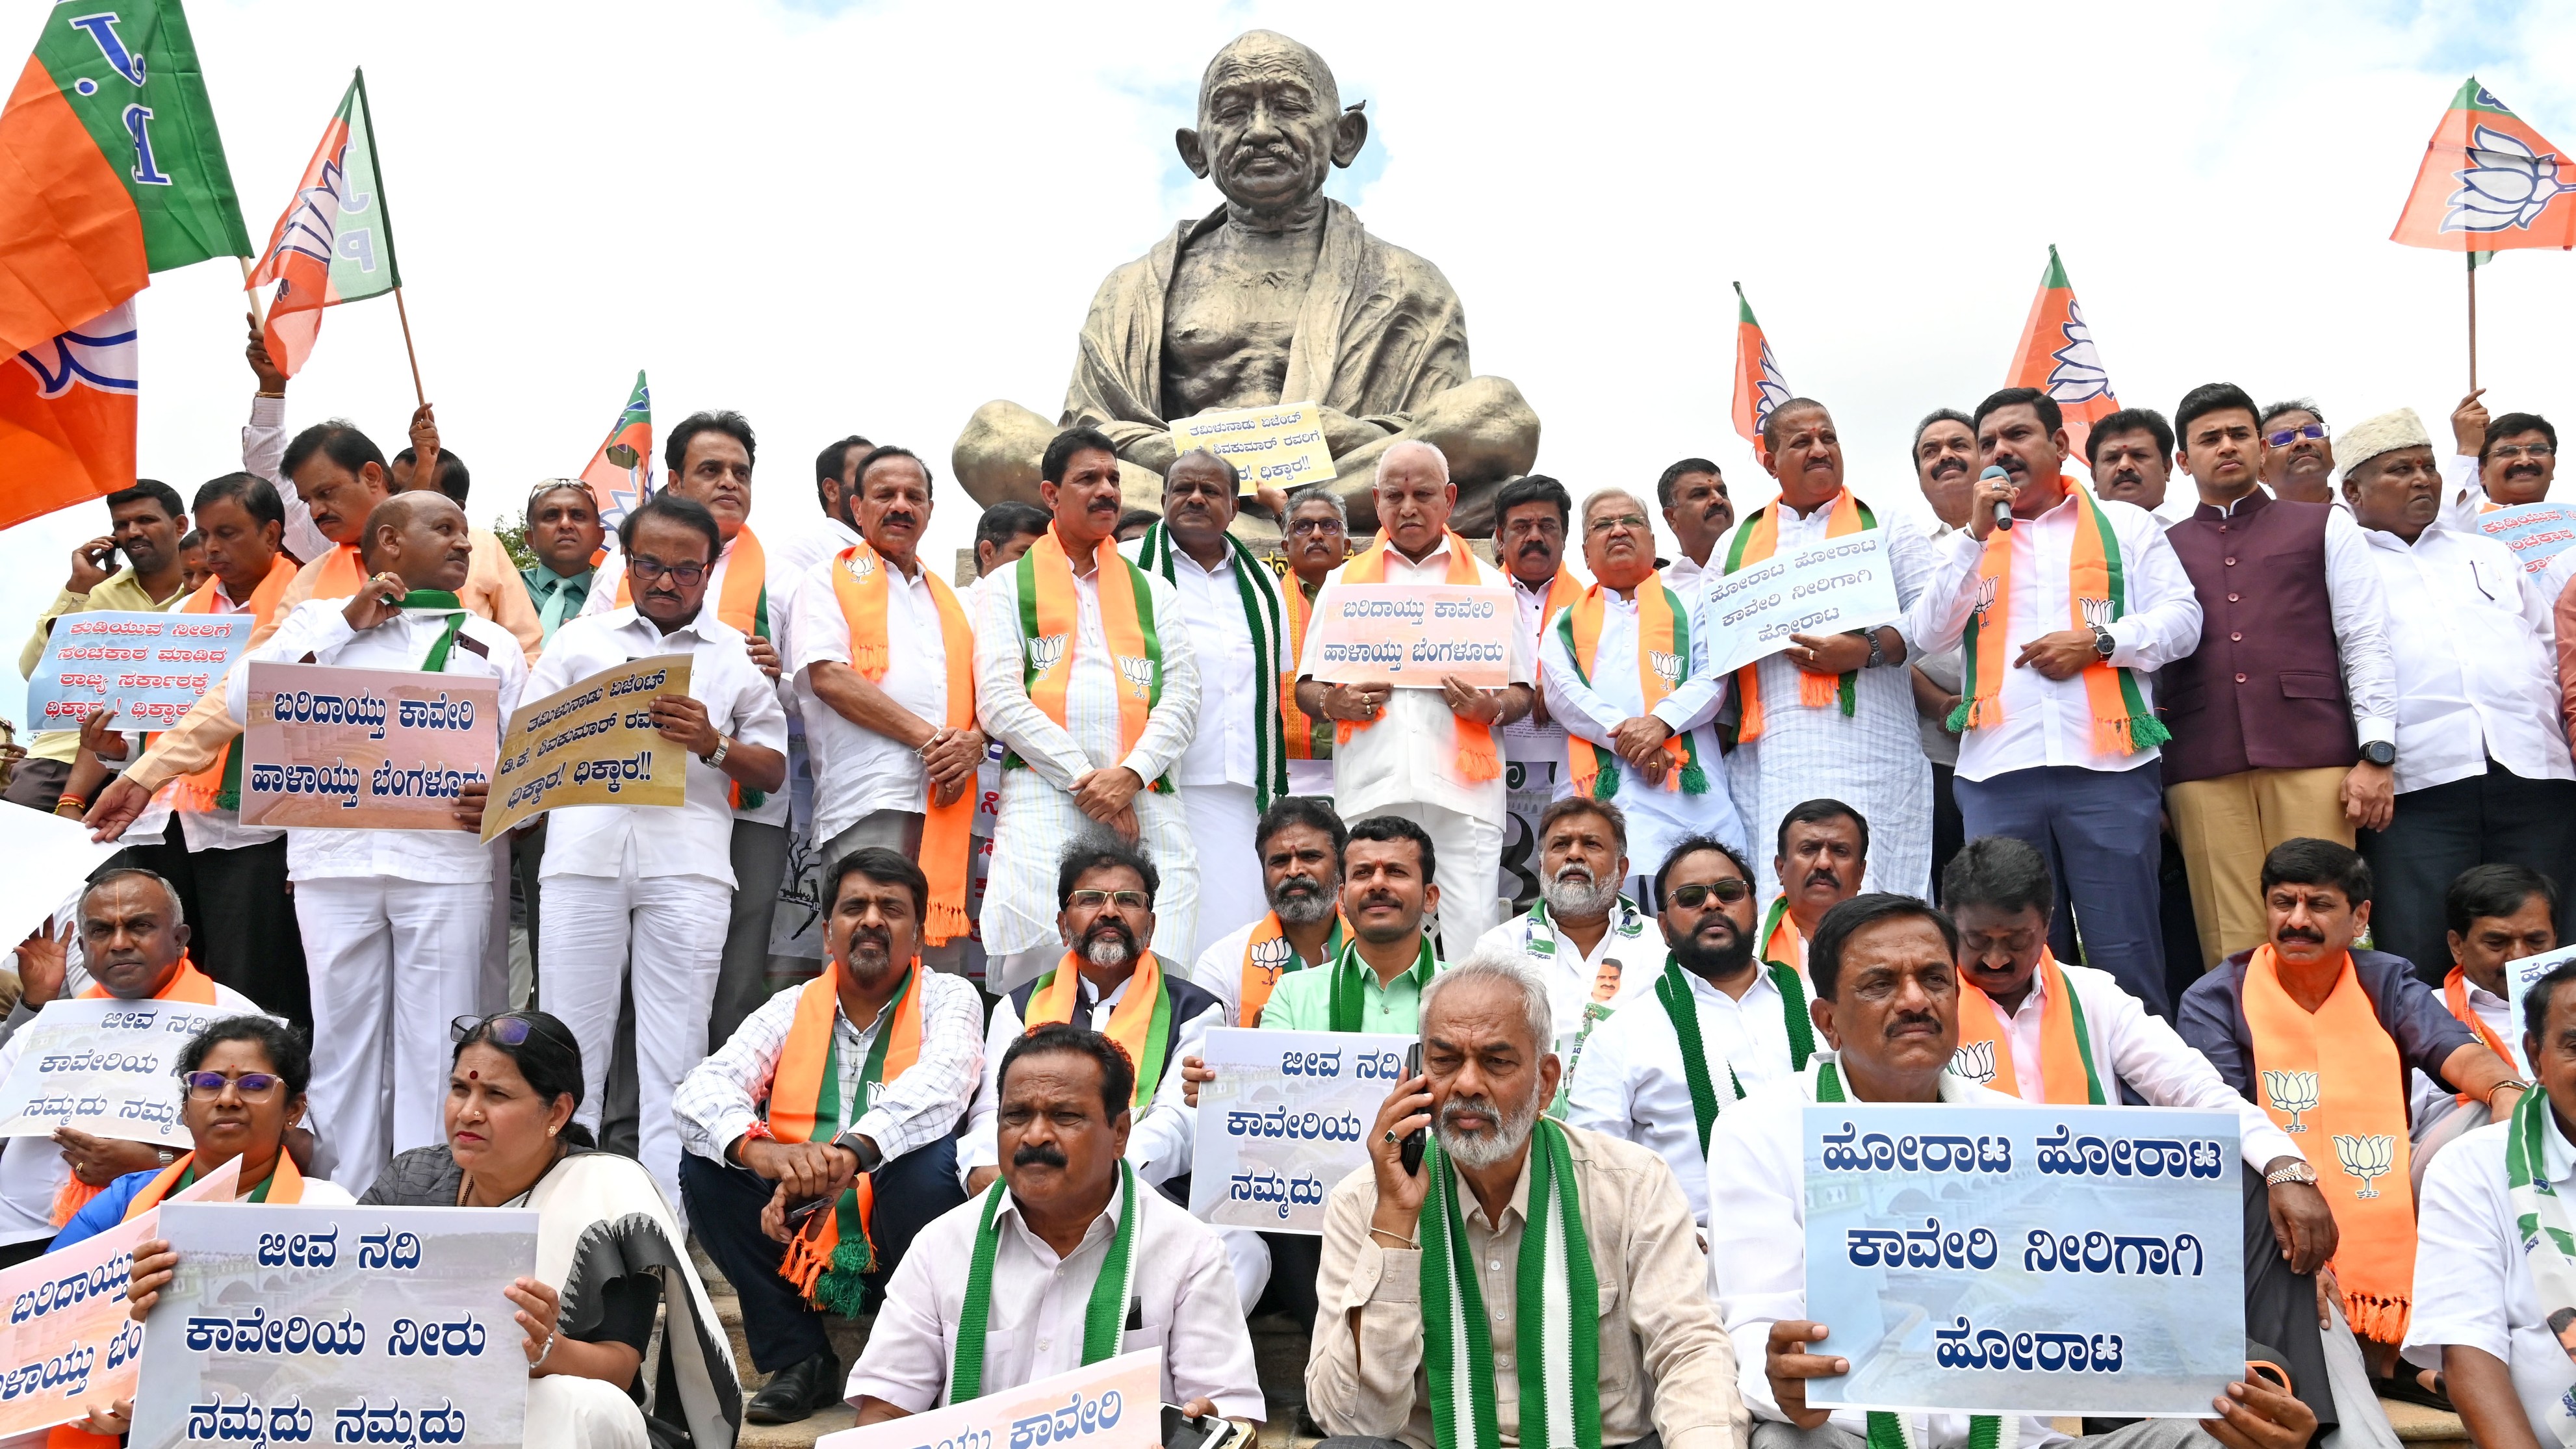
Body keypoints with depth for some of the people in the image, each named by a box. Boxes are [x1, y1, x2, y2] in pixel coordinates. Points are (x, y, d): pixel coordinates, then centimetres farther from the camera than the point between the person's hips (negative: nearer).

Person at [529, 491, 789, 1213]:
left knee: (674, 1053, 0)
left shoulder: (737, 656, 16)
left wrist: (712, 744, -7)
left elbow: (773, 770, 12)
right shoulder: (578, 639, 19)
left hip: (687, 862, -1)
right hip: (584, 851, 1)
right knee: (572, 1043, 2)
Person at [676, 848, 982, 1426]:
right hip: (798, 1245, 3)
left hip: (893, 1246, -3)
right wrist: (759, 1150, -32)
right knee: (705, 1167, -15)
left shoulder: (948, 999, -2)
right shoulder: (792, 1009, 7)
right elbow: (699, 1092, -9)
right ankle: (799, 1358, -4)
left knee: (927, 1159, -30)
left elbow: (940, 1085, -25)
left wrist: (849, 1154, -43)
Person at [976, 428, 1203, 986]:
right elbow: (998, 700, 2)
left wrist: (1130, 775, -8)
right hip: (1043, 791, -2)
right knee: (1035, 968, -17)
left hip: (1145, 799, 2)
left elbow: (1183, 695, 11)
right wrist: (1081, 777, -8)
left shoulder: (1154, 590, 24)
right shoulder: (1009, 585, 16)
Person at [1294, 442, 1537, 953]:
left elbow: (1522, 691, 14)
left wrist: (1492, 708, -8)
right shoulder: (1344, 581, 18)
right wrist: (1332, 703, -5)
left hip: (1463, 791, -1)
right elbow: (1306, 688, 17)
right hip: (1370, 790, 1)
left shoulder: (1489, 584, 15)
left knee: (1471, 939, -6)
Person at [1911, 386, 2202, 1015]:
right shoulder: (1968, 543, 18)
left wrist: (2099, 642, -10)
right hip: (1998, 772, 2)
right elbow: (1930, 634, 3)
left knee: (2124, 953, 0)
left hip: (2107, 764, -2)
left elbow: (2181, 619, 6)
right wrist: (1976, 534, -3)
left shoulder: (2125, 524, 14)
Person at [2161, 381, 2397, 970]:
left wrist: (2376, 754, -4)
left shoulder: (2325, 528, 16)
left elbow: (2367, 643, 8)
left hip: (2314, 761, 0)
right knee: (2233, 952, -4)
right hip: (2202, 772, 1)